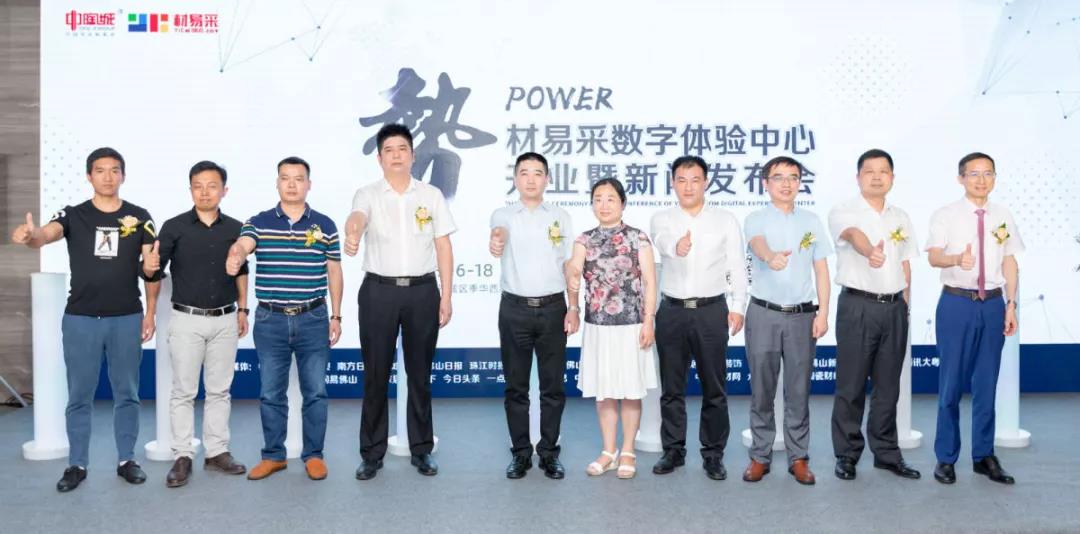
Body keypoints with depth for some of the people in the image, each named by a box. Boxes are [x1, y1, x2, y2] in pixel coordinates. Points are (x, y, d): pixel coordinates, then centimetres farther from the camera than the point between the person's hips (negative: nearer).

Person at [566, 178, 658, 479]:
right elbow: (573, 265, -13)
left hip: (631, 326, -3)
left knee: (631, 390, 5)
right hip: (597, 326, 3)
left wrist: (648, 322, -9)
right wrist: (572, 277, -37)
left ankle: (628, 452, 18)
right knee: (603, 390, 10)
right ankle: (608, 451, 23)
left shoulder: (638, 238, -2)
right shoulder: (585, 240, 5)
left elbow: (649, 282, -3)